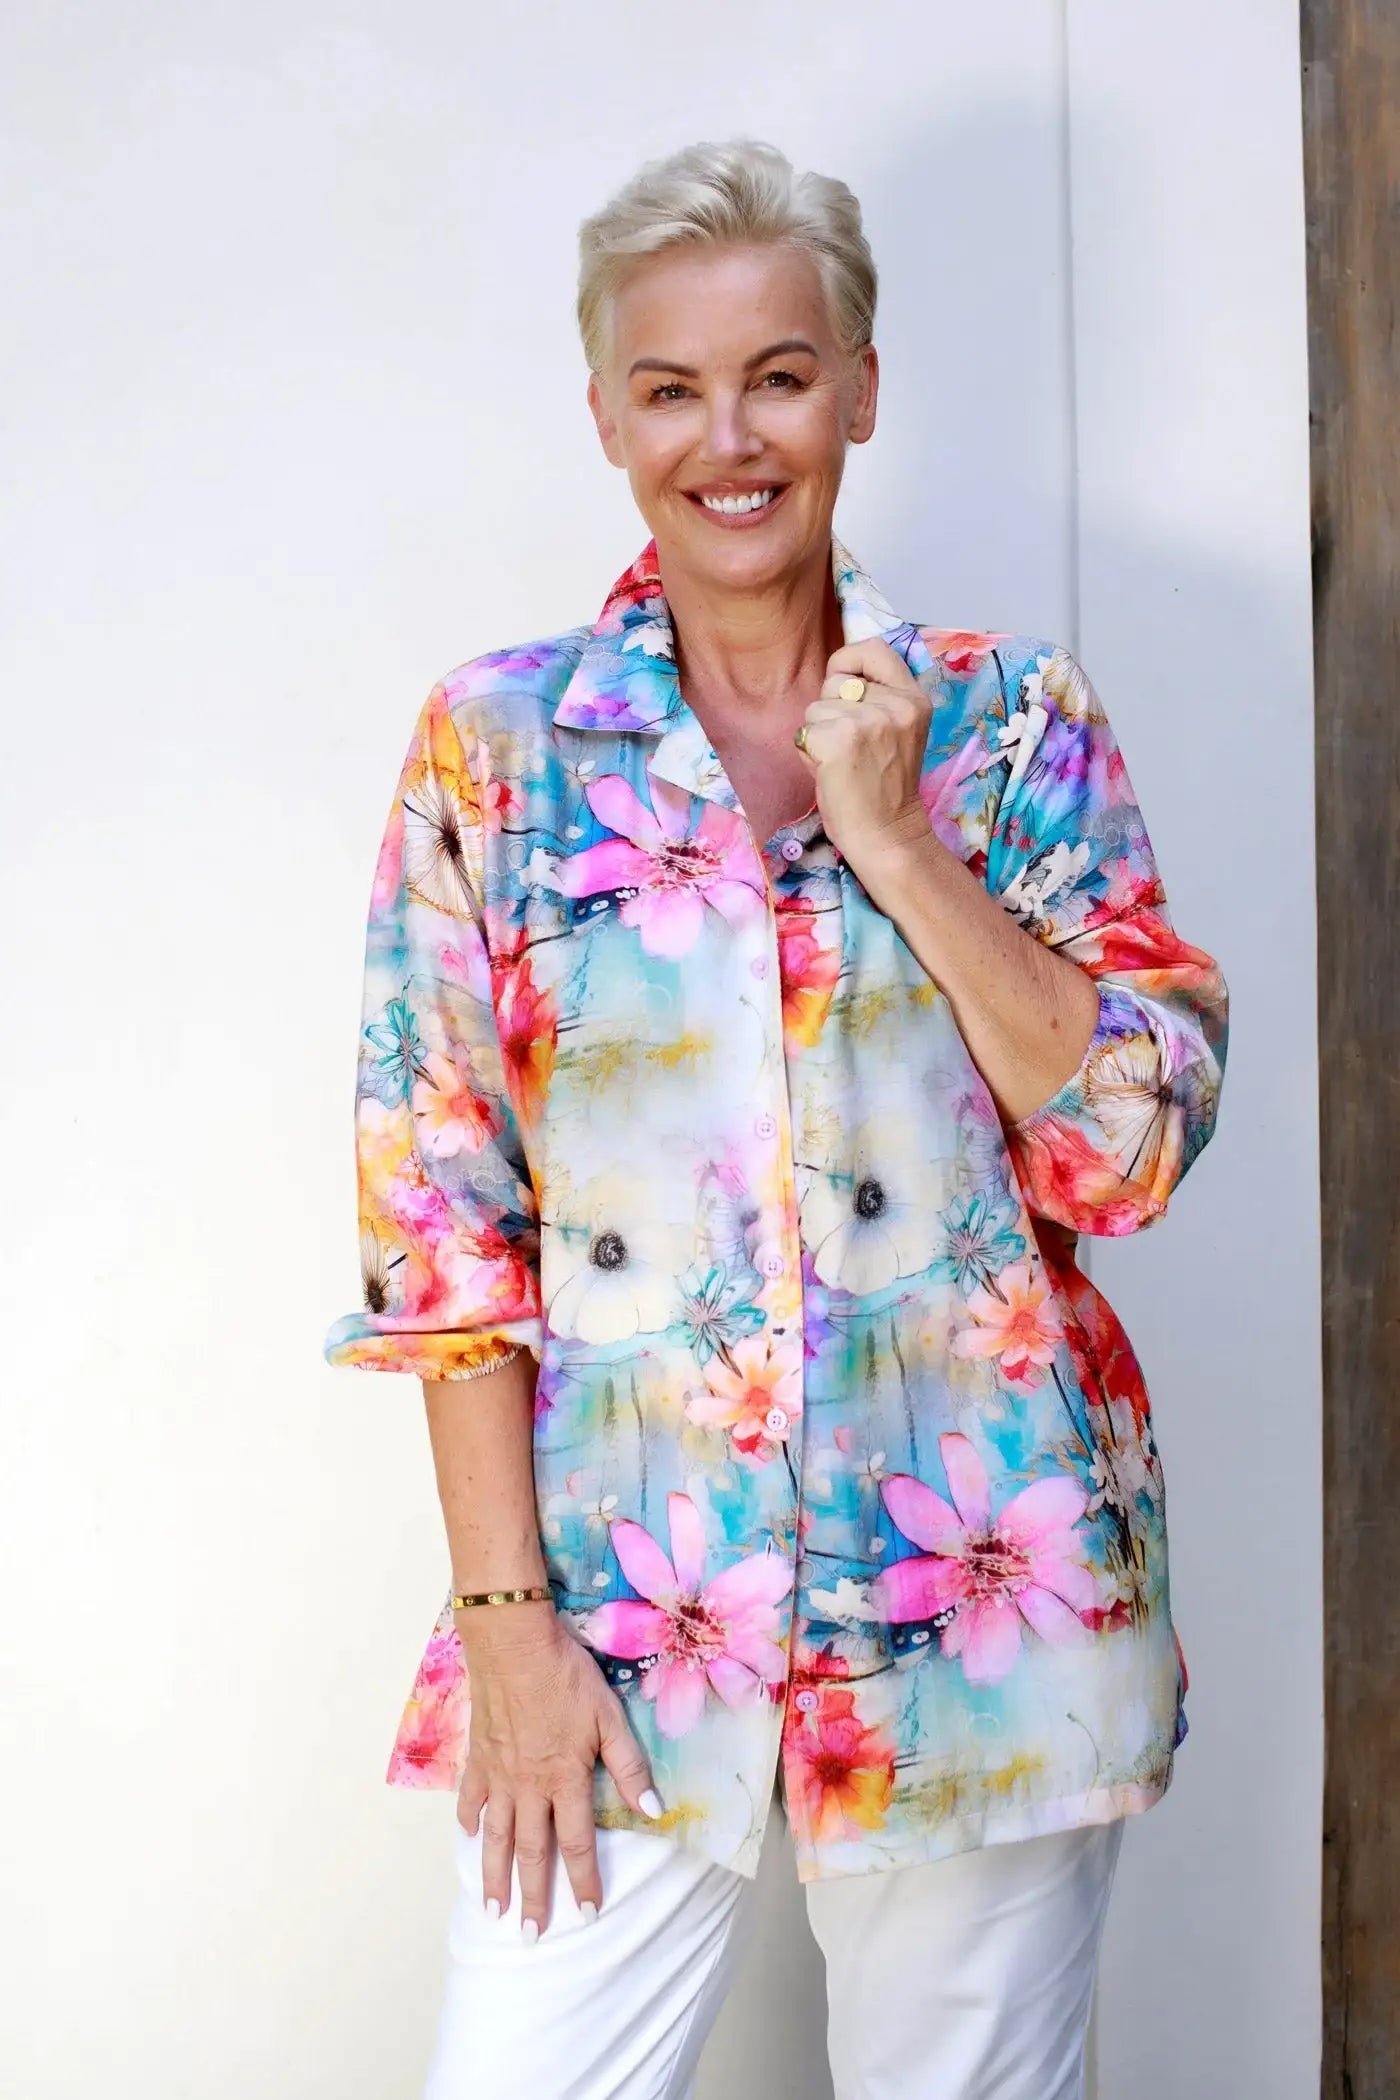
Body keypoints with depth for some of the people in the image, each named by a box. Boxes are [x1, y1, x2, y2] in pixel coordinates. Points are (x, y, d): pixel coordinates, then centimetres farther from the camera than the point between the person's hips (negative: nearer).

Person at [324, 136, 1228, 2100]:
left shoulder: (1011, 719, 2)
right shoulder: (495, 745, 0)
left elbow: (1138, 1144, -5)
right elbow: (442, 1221, -2)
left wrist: (895, 837, -12)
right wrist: (507, 1615, -7)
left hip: (992, 1612, 1)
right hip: (620, 1626, 0)